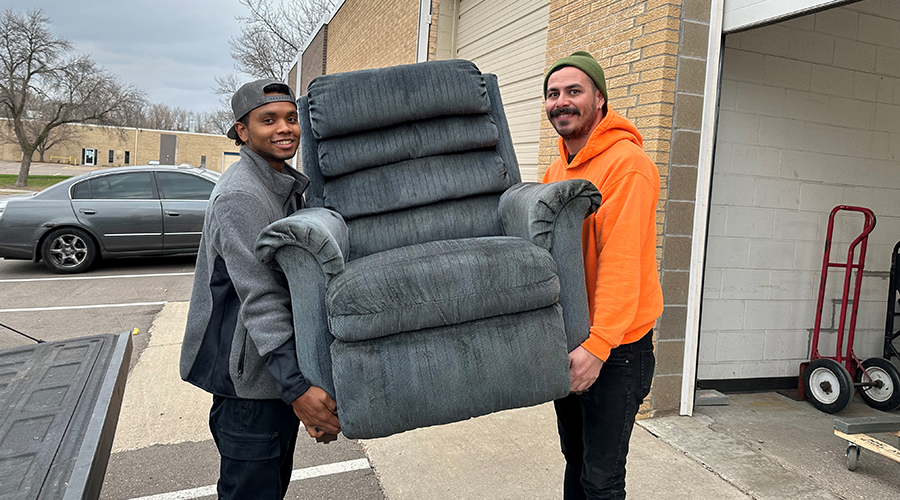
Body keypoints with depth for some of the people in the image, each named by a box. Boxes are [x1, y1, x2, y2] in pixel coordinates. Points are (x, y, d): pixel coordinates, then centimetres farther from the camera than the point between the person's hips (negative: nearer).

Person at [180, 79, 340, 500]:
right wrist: (295, 386, -33)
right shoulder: (240, 195, -19)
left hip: (279, 369, 10)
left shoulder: (287, 185, 13)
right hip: (250, 375, -10)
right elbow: (261, 299, -27)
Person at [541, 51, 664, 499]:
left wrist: (596, 346, -30)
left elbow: (621, 264, -25)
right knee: (575, 459, 21)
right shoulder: (557, 170, 11)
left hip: (614, 349, -8)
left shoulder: (626, 163, -17)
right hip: (567, 341, 8)